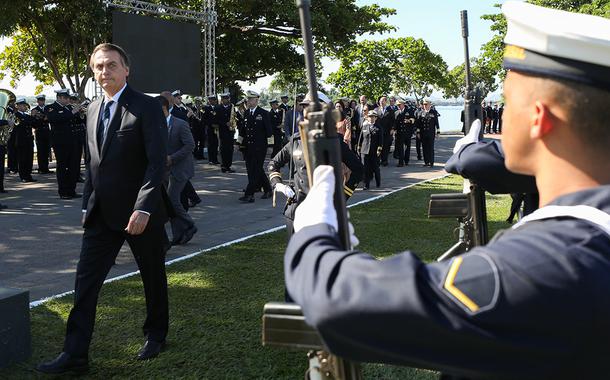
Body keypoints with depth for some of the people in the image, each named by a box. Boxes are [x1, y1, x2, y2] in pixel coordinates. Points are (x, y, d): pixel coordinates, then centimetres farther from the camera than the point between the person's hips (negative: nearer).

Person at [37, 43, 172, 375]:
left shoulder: (146, 107, -10)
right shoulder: (93, 110, 11)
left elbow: (158, 162, -17)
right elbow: (93, 162, 17)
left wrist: (143, 208, -25)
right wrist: (88, 204, 13)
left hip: (140, 211, -5)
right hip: (101, 213, 6)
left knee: (153, 276, 12)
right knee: (85, 280, 1)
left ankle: (155, 335, 32)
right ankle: (75, 354, 6)